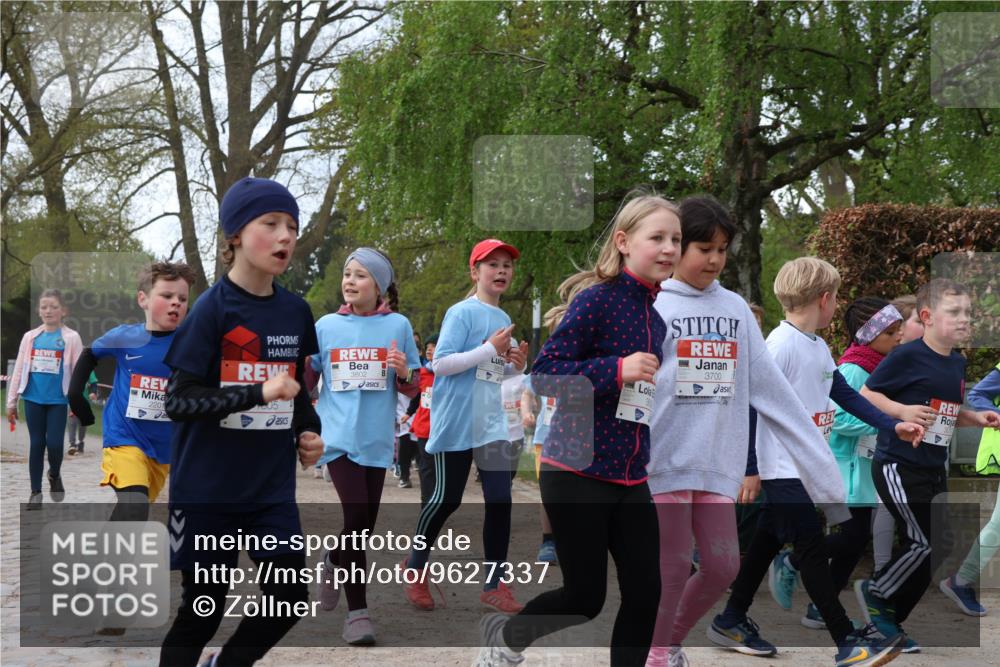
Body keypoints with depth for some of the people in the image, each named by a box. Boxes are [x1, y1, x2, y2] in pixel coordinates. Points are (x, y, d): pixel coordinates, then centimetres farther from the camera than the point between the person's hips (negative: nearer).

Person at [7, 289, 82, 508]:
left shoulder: (71, 338, -2)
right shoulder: (30, 337, 7)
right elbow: (19, 370, 10)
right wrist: (11, 401, 9)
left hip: (58, 400, -3)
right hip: (33, 399, 3)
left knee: (54, 443, -8)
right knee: (36, 444, 5)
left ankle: (55, 476, 23)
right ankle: (36, 492, 14)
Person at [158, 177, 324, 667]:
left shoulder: (296, 312, 5)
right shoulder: (213, 308, -12)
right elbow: (178, 401, -16)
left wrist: (308, 431, 3)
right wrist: (259, 394, -25)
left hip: (272, 485, 5)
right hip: (206, 486, -5)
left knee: (289, 597, 3)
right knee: (203, 608, 3)